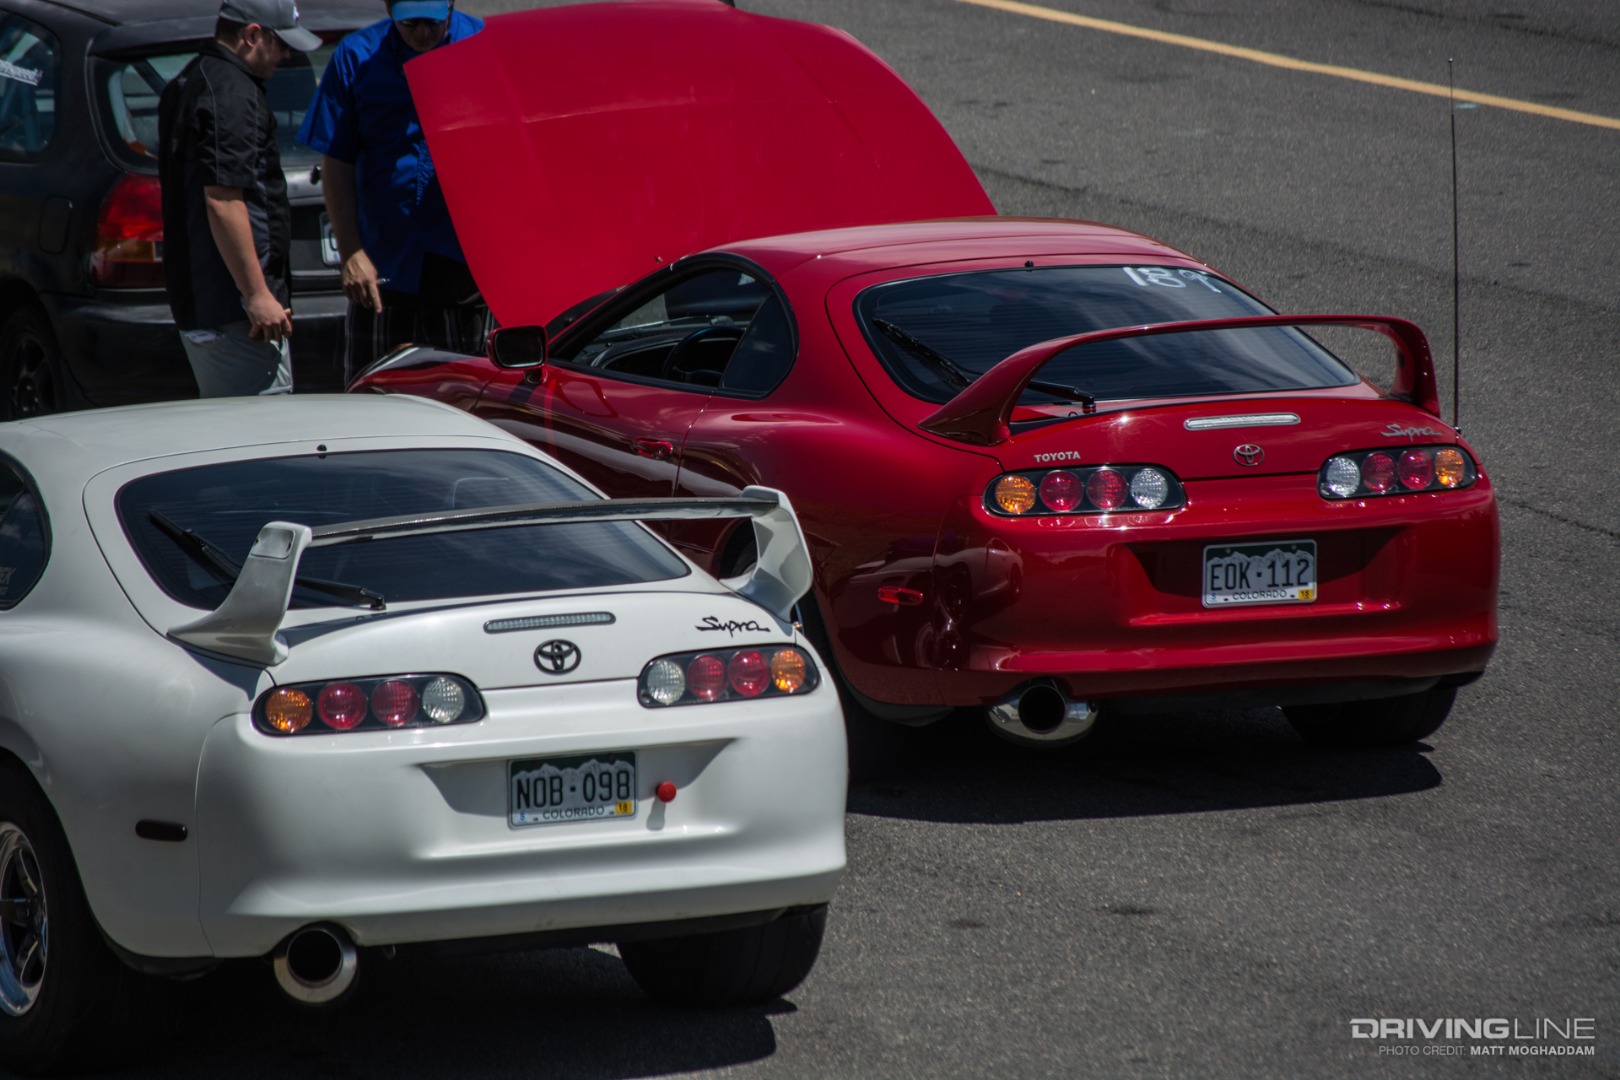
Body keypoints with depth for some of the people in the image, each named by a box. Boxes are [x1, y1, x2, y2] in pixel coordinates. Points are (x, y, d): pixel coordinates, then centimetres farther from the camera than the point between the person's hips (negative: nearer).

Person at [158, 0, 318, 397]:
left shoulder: (187, 84, 18)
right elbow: (222, 201, -23)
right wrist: (258, 295, -22)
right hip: (233, 305, -11)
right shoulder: (232, 93, -16)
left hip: (193, 300, 11)